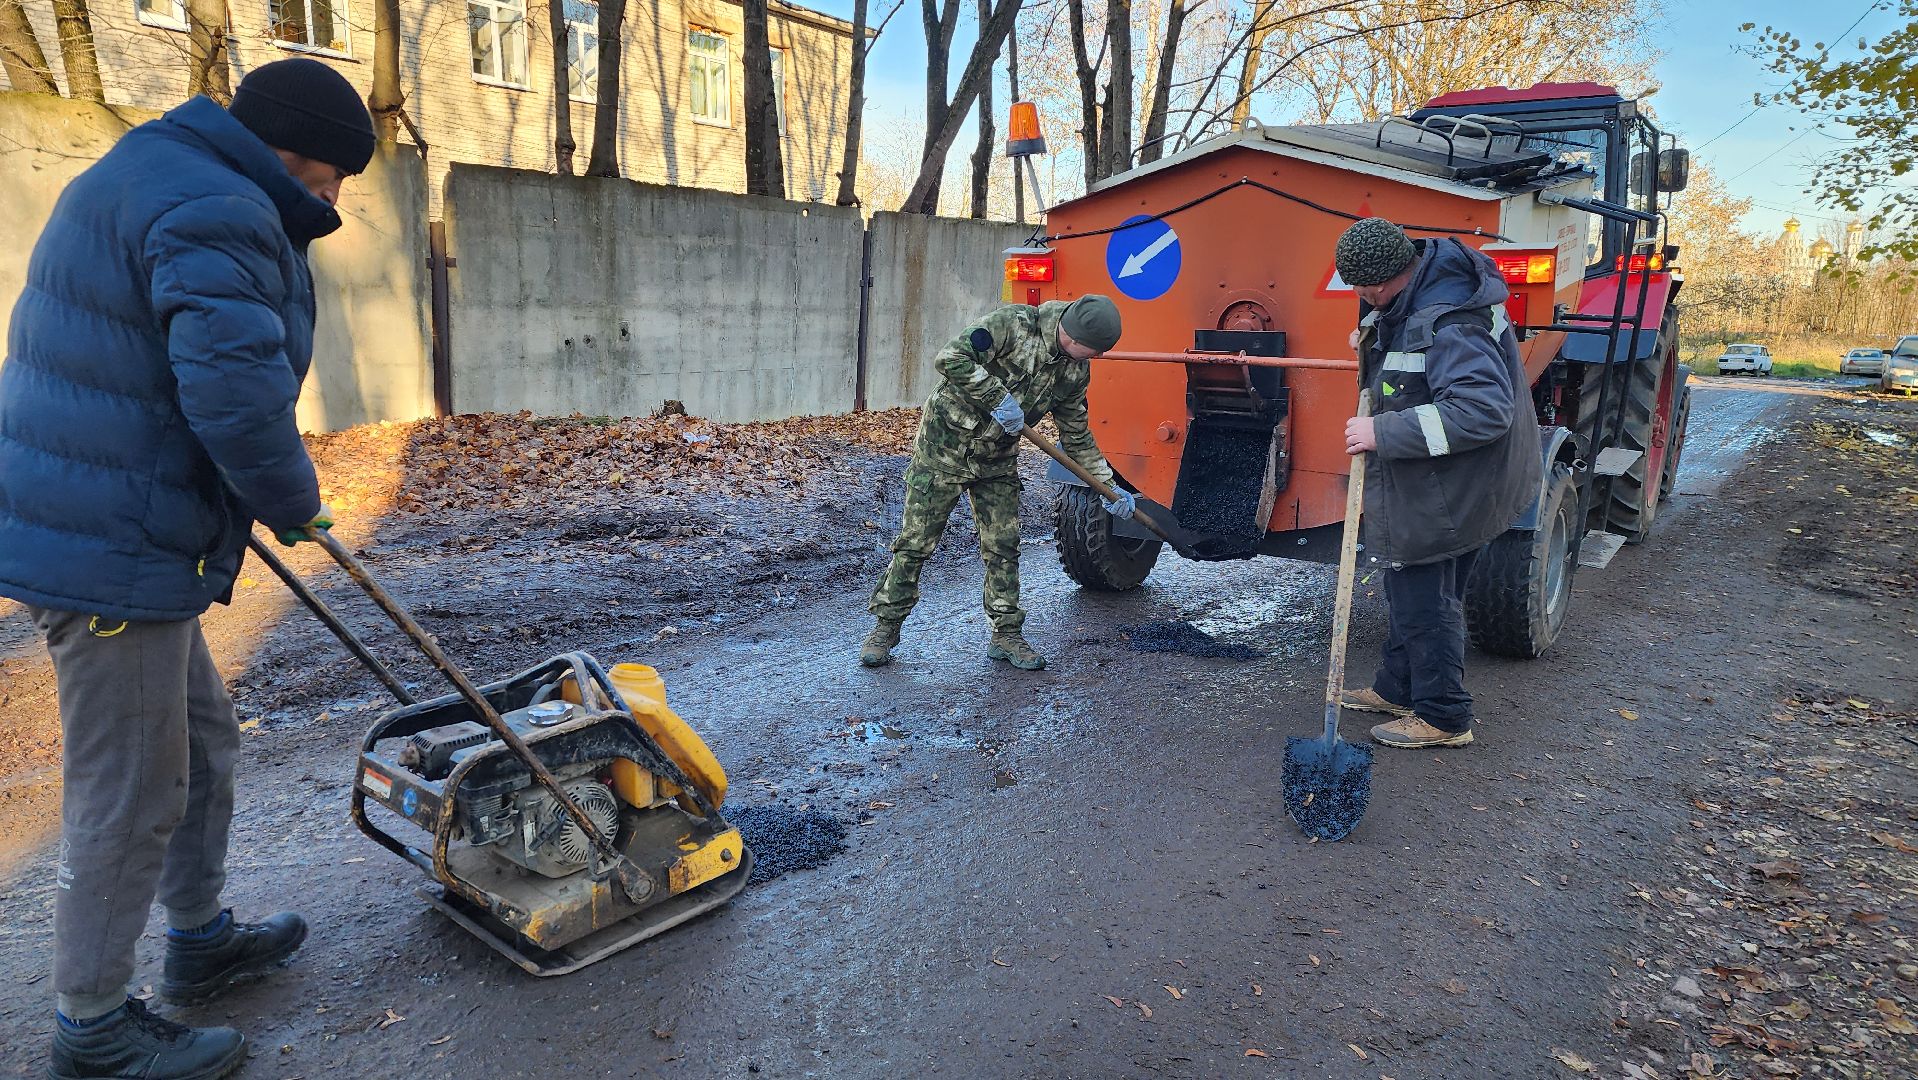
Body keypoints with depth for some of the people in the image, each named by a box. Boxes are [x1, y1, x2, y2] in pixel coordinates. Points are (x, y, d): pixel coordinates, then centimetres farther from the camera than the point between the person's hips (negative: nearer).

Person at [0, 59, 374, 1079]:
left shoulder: (138, 177, 19)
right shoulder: (218, 213, -17)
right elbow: (237, 388, -30)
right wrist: (295, 503, -12)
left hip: (85, 527, 11)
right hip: (110, 554, -11)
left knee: (201, 739, 22)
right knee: (130, 793, 2)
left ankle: (201, 938, 39)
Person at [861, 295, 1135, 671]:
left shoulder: (1075, 370, 0)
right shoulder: (1012, 324, -21)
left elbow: (1076, 435, 9)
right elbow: (950, 358, -29)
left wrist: (1108, 485, 7)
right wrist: (999, 398, -29)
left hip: (998, 460, 6)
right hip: (945, 446, -6)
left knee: (1003, 547, 5)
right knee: (916, 540, 0)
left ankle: (1007, 634, 18)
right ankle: (886, 627, 12)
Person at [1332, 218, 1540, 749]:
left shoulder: (1450, 326, -30)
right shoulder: (1425, 283, 1)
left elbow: (1484, 410, -36)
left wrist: (1383, 433, -32)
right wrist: (1373, 341, 3)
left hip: (1440, 495, -10)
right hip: (1424, 485, 10)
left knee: (1424, 600, 3)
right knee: (1410, 589, 21)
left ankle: (1443, 717, 20)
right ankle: (1396, 689, 38)